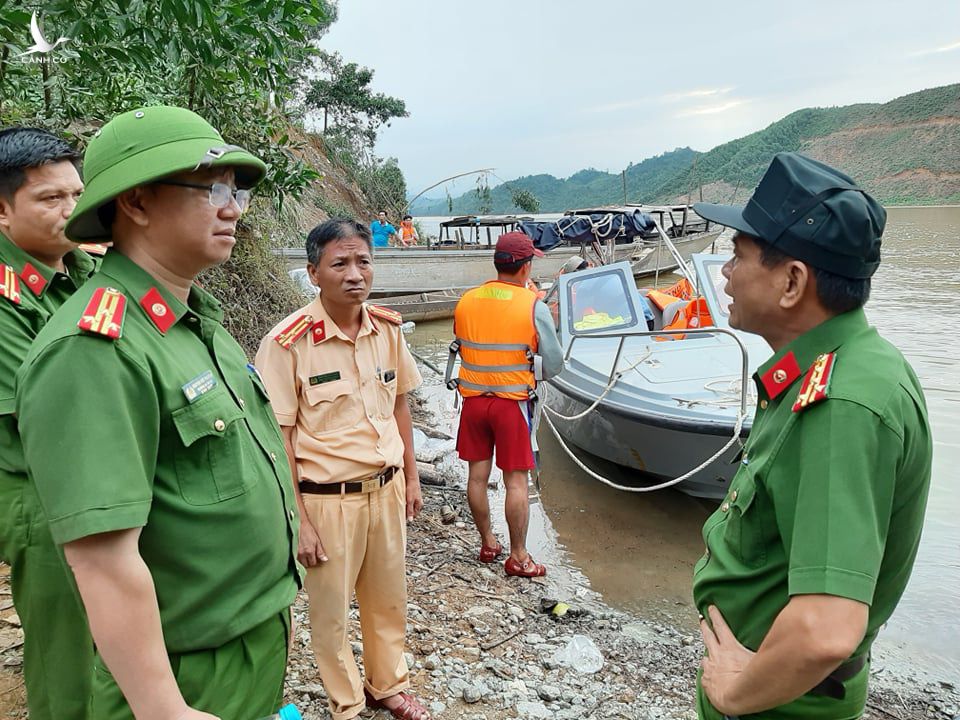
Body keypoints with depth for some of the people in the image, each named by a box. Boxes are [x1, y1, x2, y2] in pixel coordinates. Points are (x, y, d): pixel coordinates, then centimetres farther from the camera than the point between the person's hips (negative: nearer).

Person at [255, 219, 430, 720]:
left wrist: (411, 478, 13)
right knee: (331, 610, 14)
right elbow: (279, 438, -14)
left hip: (387, 489, 5)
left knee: (388, 599, 21)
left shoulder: (388, 328, -2)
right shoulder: (288, 343, -18)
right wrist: (299, 520, -13)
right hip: (328, 499, -4)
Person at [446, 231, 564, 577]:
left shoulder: (466, 301, -1)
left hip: (473, 399, 4)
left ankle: (488, 543, 30)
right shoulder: (534, 306, -12)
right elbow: (554, 364, -7)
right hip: (514, 402, -4)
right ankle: (518, 557, 14)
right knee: (516, 481, 5)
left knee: (477, 475, 15)